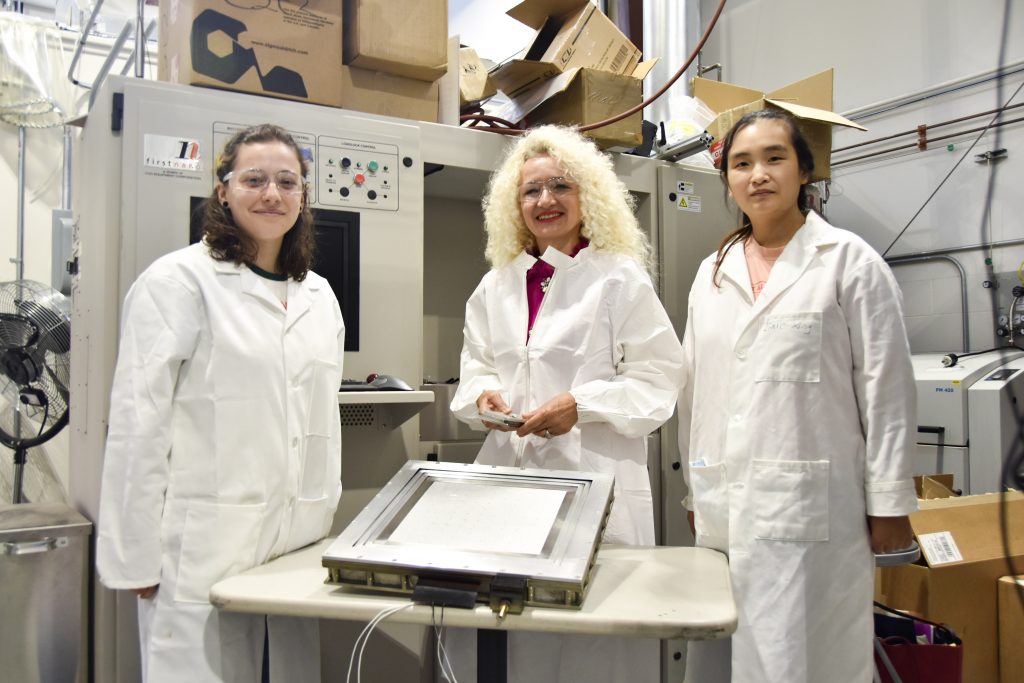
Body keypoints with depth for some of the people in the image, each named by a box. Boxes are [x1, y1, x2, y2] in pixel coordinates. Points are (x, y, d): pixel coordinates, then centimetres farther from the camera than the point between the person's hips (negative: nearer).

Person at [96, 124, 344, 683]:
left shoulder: (318, 294, 13)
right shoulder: (177, 281, -5)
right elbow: (138, 423, -8)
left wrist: (325, 522, 15)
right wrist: (136, 558, -8)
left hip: (297, 546, 6)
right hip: (205, 548, -5)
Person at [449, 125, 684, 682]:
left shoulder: (621, 278, 0)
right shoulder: (497, 286, 15)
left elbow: (656, 381, -4)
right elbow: (475, 366, 19)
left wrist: (581, 405, -17)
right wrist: (484, 395, -3)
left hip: (596, 480, -4)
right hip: (508, 476, 5)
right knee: (503, 637, 8)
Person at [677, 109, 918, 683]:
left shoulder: (850, 261, -2)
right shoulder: (712, 273, 12)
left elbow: (887, 389, -3)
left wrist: (889, 503, -4)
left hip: (811, 507, -4)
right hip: (725, 507, 5)